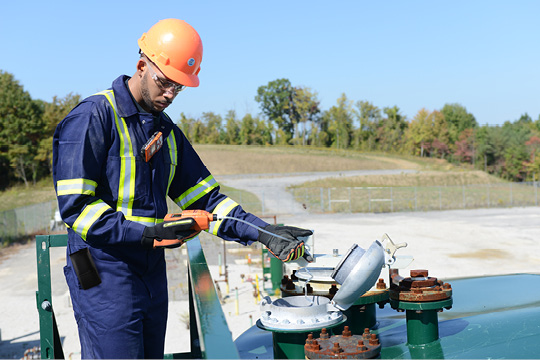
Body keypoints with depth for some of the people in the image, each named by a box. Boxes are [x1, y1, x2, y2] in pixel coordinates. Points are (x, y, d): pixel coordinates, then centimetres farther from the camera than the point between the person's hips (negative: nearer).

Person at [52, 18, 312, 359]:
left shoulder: (166, 131, 12)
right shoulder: (92, 118, -11)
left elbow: (204, 196, 8)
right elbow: (75, 205, -16)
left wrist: (264, 232, -3)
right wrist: (145, 232, -22)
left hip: (152, 273, 7)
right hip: (105, 275, -7)